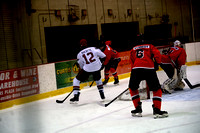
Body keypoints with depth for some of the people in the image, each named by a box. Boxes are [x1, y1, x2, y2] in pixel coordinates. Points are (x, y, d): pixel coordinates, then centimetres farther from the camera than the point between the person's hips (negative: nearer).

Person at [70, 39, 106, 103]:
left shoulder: (79, 54, 8)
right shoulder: (93, 49, 6)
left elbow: (81, 66, 15)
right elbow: (103, 56, 7)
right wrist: (100, 61, 25)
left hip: (87, 69, -2)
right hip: (97, 67, 2)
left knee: (76, 80, 13)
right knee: (98, 80, 32)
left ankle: (76, 96, 1)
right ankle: (102, 94, 31)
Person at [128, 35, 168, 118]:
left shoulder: (133, 50, 29)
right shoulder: (150, 46, 24)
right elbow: (157, 53, 5)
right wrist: (158, 63, 16)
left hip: (136, 69, 2)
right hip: (149, 69, -2)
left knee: (132, 88, 24)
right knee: (157, 89, 11)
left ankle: (138, 109, 20)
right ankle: (156, 110, -2)